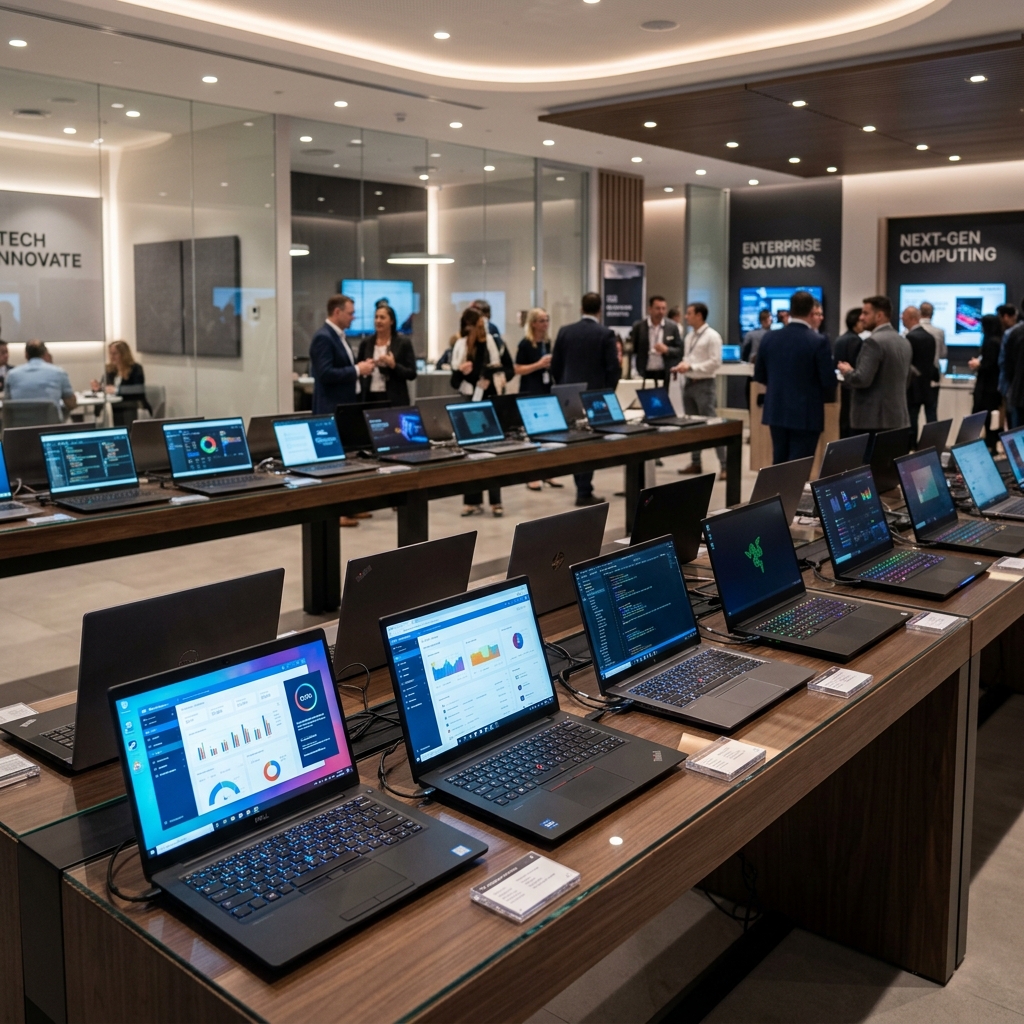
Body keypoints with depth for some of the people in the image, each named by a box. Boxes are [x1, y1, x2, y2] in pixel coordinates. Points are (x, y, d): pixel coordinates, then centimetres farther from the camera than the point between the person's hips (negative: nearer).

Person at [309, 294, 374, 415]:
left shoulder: (340, 336, 14)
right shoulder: (323, 337, -16)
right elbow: (325, 374, -24)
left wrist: (360, 367, 2)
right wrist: (357, 370, -19)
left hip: (345, 404, 10)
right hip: (330, 408, -10)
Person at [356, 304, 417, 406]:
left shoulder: (403, 342, 0)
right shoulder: (366, 343, 9)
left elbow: (412, 374, -2)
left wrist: (393, 365, -16)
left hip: (394, 399, -3)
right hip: (370, 397, 3)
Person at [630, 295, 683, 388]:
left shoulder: (672, 327, 5)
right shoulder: (638, 326, 2)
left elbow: (680, 350, 5)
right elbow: (631, 349, 6)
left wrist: (667, 350, -13)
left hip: (665, 375, 1)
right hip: (644, 375, 0)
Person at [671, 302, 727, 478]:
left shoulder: (712, 336, -11)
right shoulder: (689, 336, 13)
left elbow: (715, 362, -16)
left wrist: (690, 367, -19)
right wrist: (682, 366, -2)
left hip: (704, 384, -8)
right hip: (688, 383, 8)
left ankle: (724, 465, -6)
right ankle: (696, 463, 21)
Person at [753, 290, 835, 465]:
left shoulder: (770, 337, 0)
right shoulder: (818, 341, -14)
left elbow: (759, 375, 9)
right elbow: (829, 381, -12)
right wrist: (825, 396, 10)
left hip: (776, 411, 5)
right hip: (806, 414, -5)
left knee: (779, 463, 15)